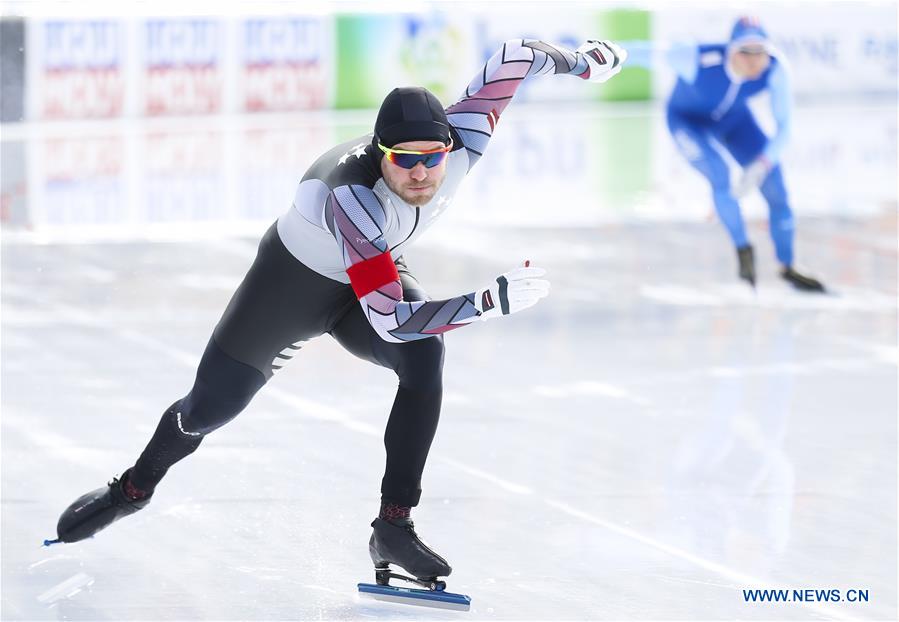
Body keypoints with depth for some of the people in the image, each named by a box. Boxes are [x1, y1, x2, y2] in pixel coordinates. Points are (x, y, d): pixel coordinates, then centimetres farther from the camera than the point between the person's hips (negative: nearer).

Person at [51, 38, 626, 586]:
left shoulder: (458, 147, -30)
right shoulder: (352, 195, -44)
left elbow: (511, 60, -17)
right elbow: (390, 318, -46)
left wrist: (581, 62, -4)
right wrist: (491, 302, -49)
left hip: (376, 274, 4)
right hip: (294, 279, -4)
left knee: (426, 357, -26)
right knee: (209, 408, 6)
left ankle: (394, 527, -18)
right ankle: (135, 487, 40)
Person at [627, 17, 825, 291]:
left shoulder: (774, 66, -32)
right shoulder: (699, 59, -41)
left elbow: (784, 125, -28)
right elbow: (644, 52, -33)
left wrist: (760, 167, -40)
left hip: (734, 118, 3)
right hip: (689, 121, -3)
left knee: (776, 190, -2)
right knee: (720, 173, -28)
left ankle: (787, 267, 18)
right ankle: (743, 249, -7)